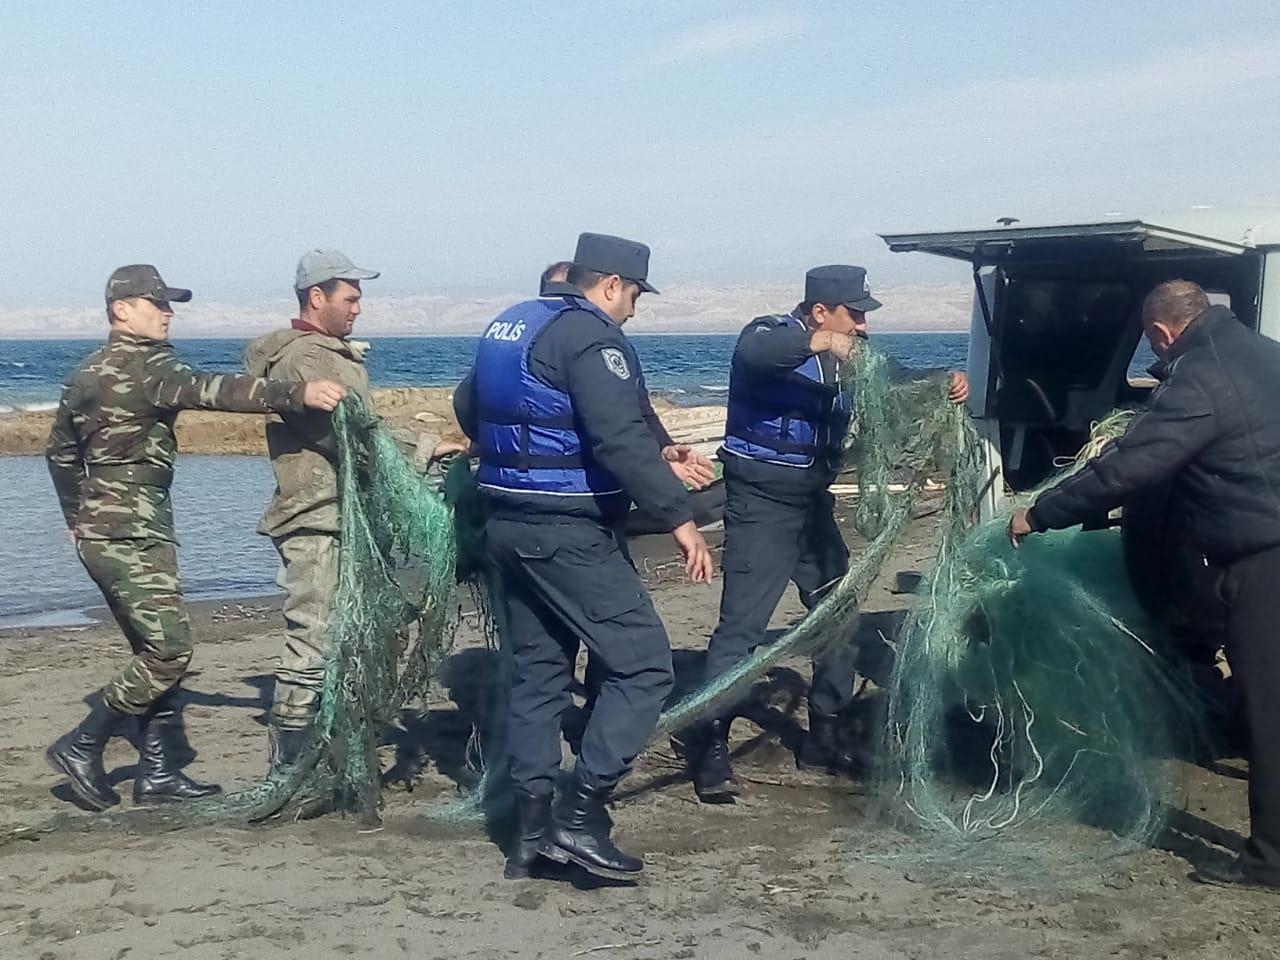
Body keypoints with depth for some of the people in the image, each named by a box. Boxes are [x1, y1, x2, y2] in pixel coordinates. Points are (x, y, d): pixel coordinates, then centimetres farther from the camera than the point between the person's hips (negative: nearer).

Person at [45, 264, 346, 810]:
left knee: (157, 650, 13)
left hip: (101, 532, 10)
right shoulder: (144, 364, -13)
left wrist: (79, 519, 33)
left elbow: (60, 449, 25)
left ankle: (158, 774, 15)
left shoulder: (88, 372, 16)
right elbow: (210, 391, -30)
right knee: (168, 651, -8)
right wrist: (295, 394, -39)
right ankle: (82, 747, 0)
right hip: (132, 534, -10)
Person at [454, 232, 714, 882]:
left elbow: (468, 406, 30)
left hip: (507, 525, 10)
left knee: (538, 673, 15)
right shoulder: (591, 336, -13)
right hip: (568, 533, -9)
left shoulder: (509, 326, 15)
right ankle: (581, 814, -10)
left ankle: (532, 829, 16)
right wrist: (679, 518, -26)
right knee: (642, 664, -5)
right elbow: (623, 439, -25)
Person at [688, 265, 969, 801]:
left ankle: (822, 737, 23)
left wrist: (945, 390, -3)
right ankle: (711, 747, -7)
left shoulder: (844, 359, 10)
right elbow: (754, 352, -36)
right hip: (761, 504, -8)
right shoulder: (772, 337, -12)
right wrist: (820, 343, -50)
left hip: (814, 505, 8)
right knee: (742, 624, -12)